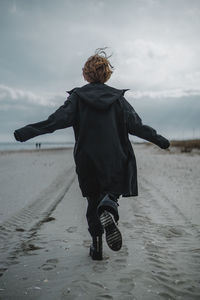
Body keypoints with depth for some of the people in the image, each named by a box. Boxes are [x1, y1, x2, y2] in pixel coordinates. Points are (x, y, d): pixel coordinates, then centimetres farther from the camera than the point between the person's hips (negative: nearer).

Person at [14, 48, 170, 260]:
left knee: (93, 200, 14)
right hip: (115, 159, 0)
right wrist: (158, 139, 12)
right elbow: (136, 125, 1)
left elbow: (58, 119, -12)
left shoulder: (77, 96, -1)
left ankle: (96, 246, 13)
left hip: (86, 160, 0)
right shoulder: (117, 97, 3)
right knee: (111, 191, 14)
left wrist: (27, 132, -9)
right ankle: (108, 212, -23)